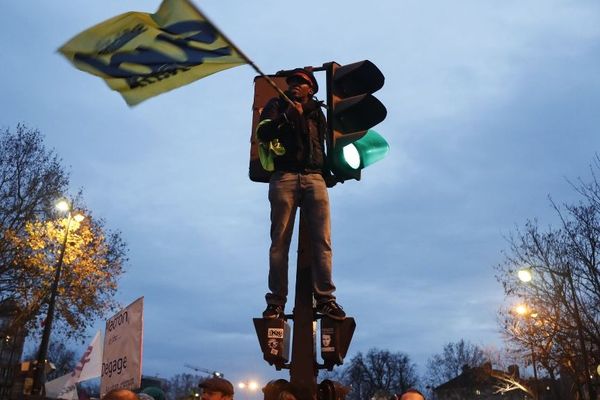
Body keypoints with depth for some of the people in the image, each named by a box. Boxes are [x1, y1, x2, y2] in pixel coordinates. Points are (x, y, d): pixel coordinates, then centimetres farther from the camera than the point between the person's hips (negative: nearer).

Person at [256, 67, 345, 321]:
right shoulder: (277, 105, 18)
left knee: (322, 240, -9)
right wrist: (289, 115, -6)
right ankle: (276, 302, -6)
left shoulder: (316, 111, 25)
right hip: (284, 177, -2)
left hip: (314, 178, 2)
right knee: (280, 241, -7)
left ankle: (325, 298, -9)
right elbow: (262, 132, 1)